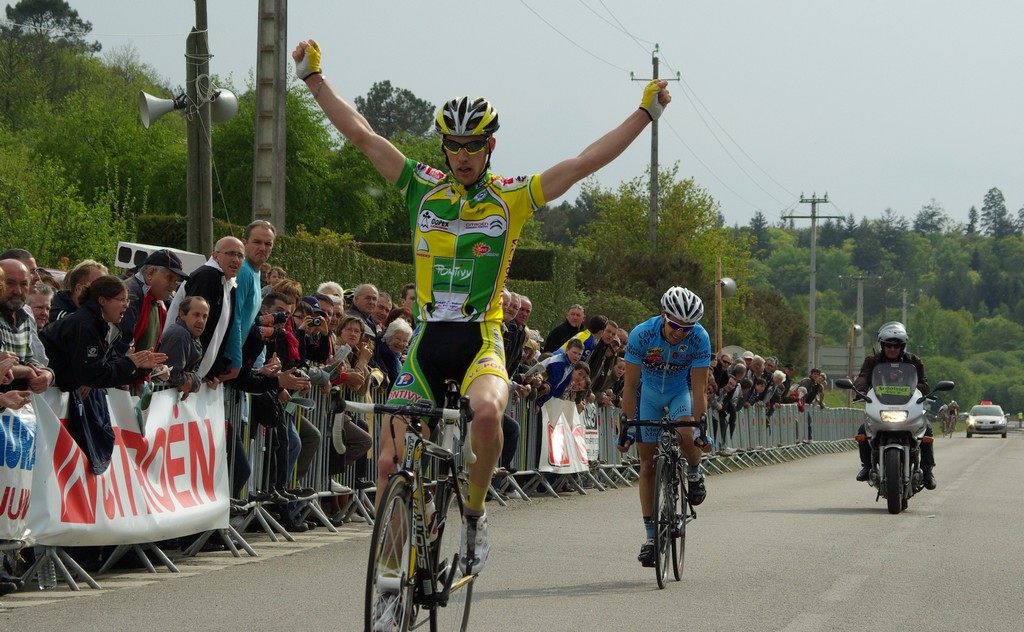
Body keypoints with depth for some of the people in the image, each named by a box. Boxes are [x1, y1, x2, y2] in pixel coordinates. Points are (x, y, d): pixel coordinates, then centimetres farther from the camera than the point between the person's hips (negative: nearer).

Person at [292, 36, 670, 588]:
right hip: (427, 340, 2)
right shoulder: (422, 187, 6)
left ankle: (474, 515, -10)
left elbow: (585, 163, -2)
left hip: (481, 339, -2)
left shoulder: (512, 197, 2)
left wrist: (646, 113, -7)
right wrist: (313, 76, 0)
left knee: (487, 413, -35)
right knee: (390, 461, -7)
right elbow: (360, 133, 4)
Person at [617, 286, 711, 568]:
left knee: (686, 435, -32)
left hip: (681, 390, 0)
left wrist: (701, 427, -32)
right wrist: (626, 426, -28)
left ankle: (694, 473, 3)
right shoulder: (642, 334, -29)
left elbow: (699, 387, -25)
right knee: (648, 464, -2)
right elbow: (630, 385, -24)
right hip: (649, 393, 1)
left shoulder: (699, 338, -28)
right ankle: (650, 535, 5)